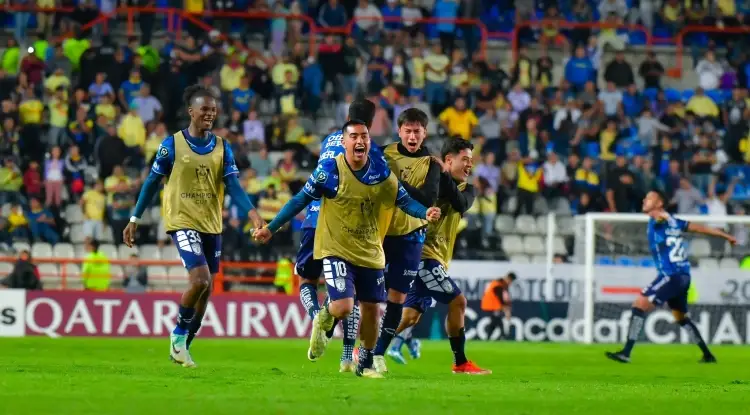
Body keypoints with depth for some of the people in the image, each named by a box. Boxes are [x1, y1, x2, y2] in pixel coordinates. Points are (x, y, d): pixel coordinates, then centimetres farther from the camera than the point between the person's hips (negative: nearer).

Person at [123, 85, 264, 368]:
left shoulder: (222, 148, 6)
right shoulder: (172, 145, -4)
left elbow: (233, 186, -1)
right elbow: (152, 183, 3)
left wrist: (252, 213, -18)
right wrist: (134, 220, 2)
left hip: (212, 225, 5)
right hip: (182, 221, -5)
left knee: (206, 288, 8)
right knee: (200, 279, -21)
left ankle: (182, 347, 23)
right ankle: (179, 335, 1)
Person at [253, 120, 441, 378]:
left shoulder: (382, 173, -4)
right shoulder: (329, 170, -14)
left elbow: (404, 200, 2)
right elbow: (301, 200, -5)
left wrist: (425, 213, -19)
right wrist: (271, 228, -3)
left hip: (370, 253, 4)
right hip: (336, 250, -4)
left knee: (371, 309, 8)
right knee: (343, 306, -19)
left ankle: (365, 364, 29)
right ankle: (323, 321, 19)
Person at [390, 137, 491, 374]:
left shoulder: (466, 189, 11)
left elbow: (460, 205, -11)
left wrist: (443, 175, -21)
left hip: (437, 259, 7)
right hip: (422, 254, -7)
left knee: (411, 316, 4)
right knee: (457, 301, -11)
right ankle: (460, 363, -4)